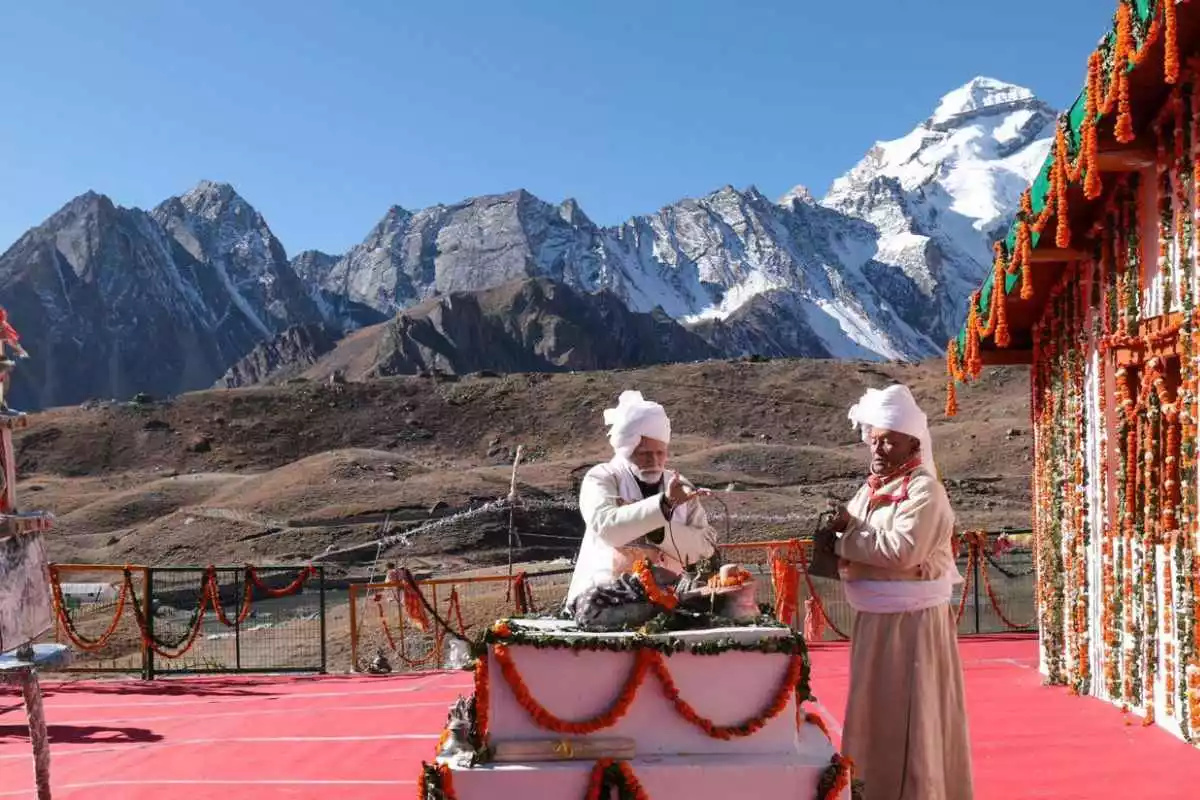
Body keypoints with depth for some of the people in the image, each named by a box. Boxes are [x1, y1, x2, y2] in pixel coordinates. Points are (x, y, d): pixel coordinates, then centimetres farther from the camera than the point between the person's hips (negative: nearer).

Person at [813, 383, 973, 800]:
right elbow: (853, 557, 14)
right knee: (877, 717, 14)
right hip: (874, 621, 8)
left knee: (913, 721, 0)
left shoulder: (925, 490, -13)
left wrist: (844, 536, -16)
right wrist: (839, 536, -9)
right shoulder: (871, 490, 11)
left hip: (914, 624, -8)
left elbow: (904, 549, -27)